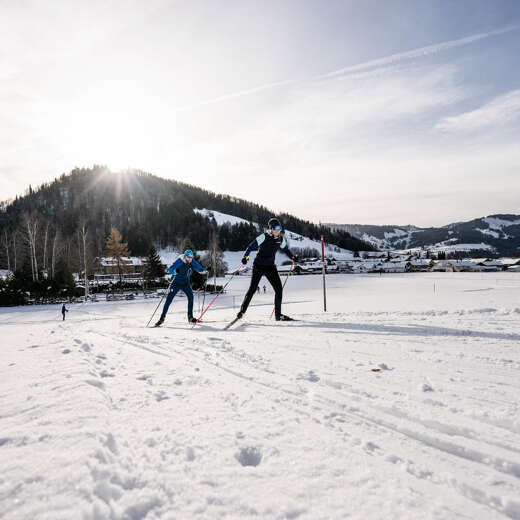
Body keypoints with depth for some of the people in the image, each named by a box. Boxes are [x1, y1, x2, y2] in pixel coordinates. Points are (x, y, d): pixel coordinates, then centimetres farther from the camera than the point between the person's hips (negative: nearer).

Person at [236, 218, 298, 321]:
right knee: (252, 288, -7)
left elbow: (286, 249, 19)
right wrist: (246, 256, -32)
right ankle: (242, 311, 9)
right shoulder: (264, 237, -14)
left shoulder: (281, 239, 2)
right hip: (259, 265, -5)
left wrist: (293, 257, 4)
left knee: (279, 288, -4)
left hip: (270, 266, 5)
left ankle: (278, 314, 7)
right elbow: (251, 246, -16)